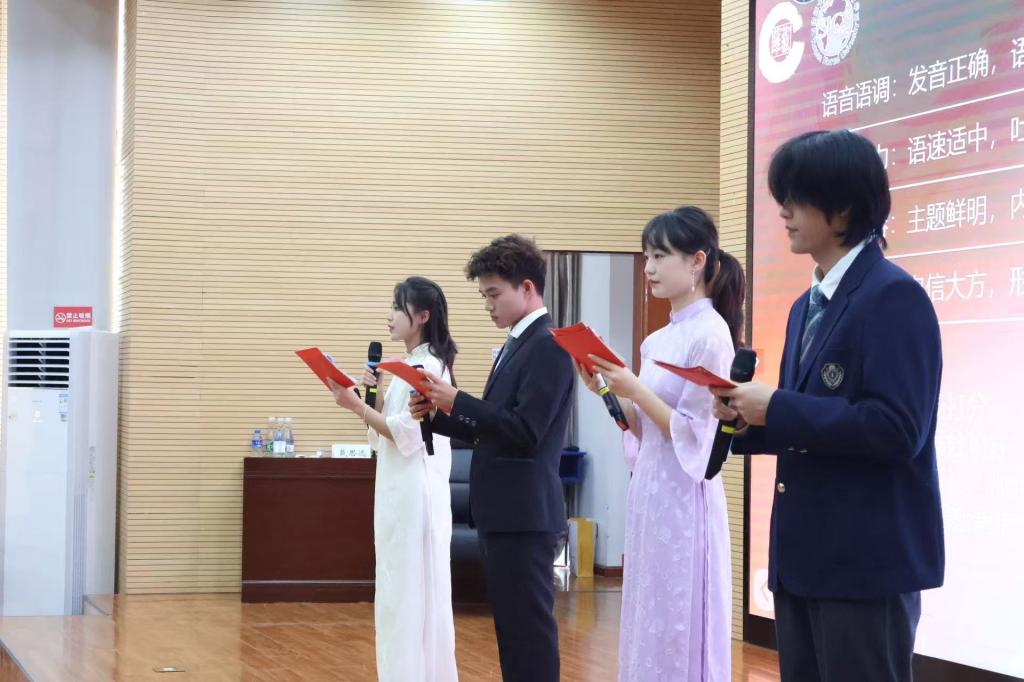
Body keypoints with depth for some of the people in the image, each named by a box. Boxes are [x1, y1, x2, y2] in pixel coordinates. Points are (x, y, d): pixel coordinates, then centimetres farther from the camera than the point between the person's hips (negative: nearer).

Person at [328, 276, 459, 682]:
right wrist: (374, 393, 5)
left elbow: (408, 434, -19)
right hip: (399, 491, 10)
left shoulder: (428, 367, -14)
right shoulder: (409, 367, 16)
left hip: (416, 493, -10)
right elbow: (390, 430, 18)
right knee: (401, 592, 12)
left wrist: (356, 406, -17)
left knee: (411, 591, -5)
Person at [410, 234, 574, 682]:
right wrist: (438, 414, 4)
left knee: (529, 628, -6)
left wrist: (458, 400, -18)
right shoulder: (514, 345, 17)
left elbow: (525, 432, -21)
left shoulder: (548, 347, -14)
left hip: (525, 513, -10)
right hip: (503, 511, 10)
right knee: (511, 627, 13)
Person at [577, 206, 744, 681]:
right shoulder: (659, 339, 12)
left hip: (683, 496, -8)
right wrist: (607, 391, 1)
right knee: (650, 626, 12)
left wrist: (634, 389, -19)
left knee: (679, 631, -2)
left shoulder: (710, 333, -12)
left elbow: (693, 435, -15)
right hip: (649, 490, 8)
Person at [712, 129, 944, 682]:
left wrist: (777, 408, -19)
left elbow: (897, 430, -22)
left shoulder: (894, 296, -14)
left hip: (869, 560, -9)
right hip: (804, 556, 9)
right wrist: (750, 418, 1)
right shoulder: (806, 306, 14)